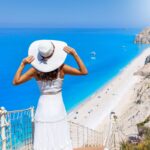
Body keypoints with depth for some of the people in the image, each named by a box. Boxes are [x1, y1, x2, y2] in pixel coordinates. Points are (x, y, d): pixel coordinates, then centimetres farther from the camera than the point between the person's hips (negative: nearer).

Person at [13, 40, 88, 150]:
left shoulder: (36, 69, -8)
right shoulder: (61, 68, -11)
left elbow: (16, 81, -4)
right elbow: (84, 72, -8)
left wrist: (23, 64, -6)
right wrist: (74, 54, -12)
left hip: (43, 108, 1)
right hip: (58, 108, -1)